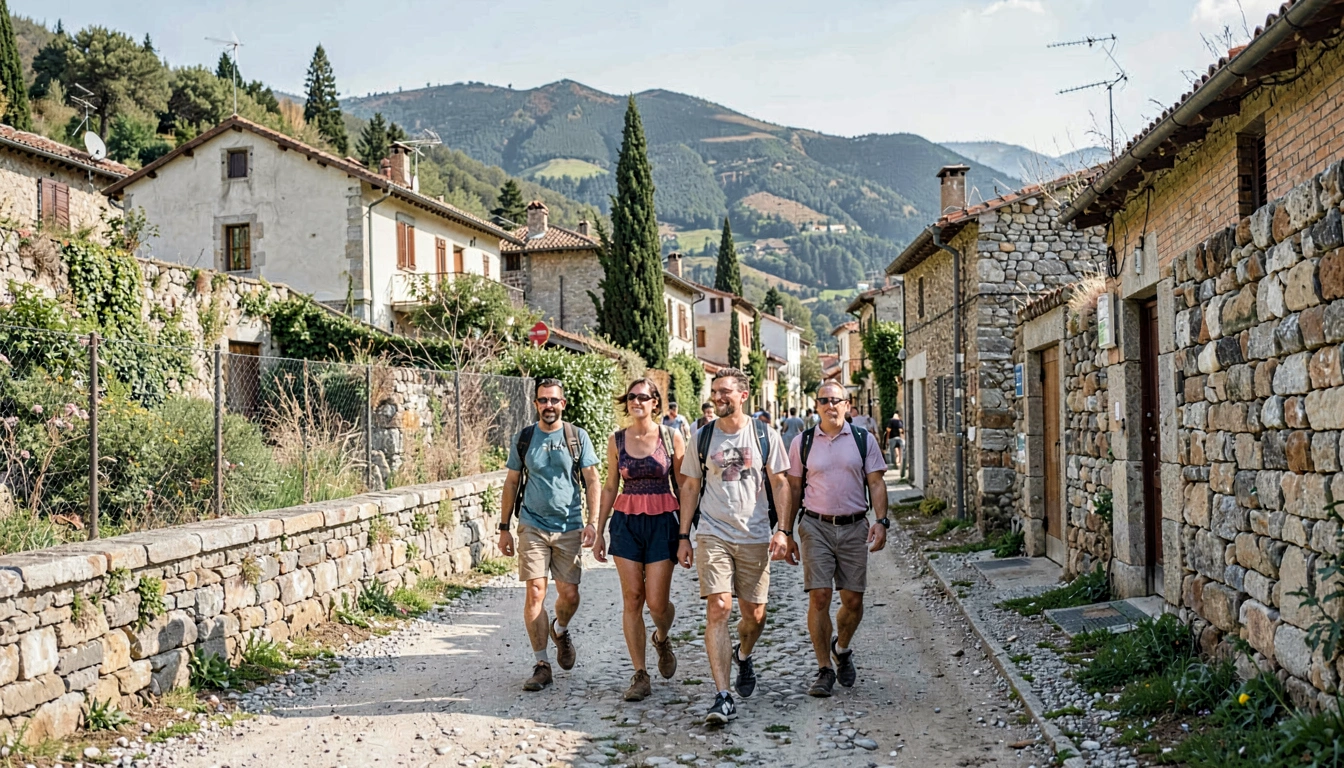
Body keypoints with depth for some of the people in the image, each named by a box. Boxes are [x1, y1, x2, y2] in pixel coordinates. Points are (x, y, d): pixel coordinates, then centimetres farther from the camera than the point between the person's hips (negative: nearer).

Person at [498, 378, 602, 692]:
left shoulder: (577, 437, 3)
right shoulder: (523, 438, 5)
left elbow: (592, 481, 3)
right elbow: (511, 484, 10)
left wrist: (592, 522, -8)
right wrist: (504, 528, 8)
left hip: (569, 527, 0)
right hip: (533, 526, 0)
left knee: (569, 594, 1)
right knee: (535, 592, -6)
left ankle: (560, 631, 35)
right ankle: (541, 664, 2)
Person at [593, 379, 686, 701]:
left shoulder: (672, 437, -1)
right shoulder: (617, 441, 5)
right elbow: (610, 487, 12)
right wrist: (599, 531, 10)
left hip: (662, 522, -2)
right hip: (625, 522, 2)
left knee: (657, 601, -5)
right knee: (632, 599, 0)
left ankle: (662, 638, 30)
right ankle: (640, 675, 8)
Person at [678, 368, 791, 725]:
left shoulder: (765, 436, 2)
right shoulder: (702, 437, 5)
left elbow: (780, 484, 5)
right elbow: (690, 487, 10)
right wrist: (683, 537, 6)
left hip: (755, 537, 1)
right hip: (712, 535, 0)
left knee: (754, 615, 7)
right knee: (718, 608, -13)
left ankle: (743, 656, 42)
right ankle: (723, 696, -11)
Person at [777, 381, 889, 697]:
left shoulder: (864, 439, 5)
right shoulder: (802, 443, 5)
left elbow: (876, 483, 6)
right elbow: (793, 489, 11)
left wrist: (881, 521, -7)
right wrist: (785, 531, 8)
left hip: (854, 528, 1)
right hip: (816, 526, -1)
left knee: (853, 600, 3)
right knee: (819, 597, -8)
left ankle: (841, 648, 32)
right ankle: (824, 669, 4)